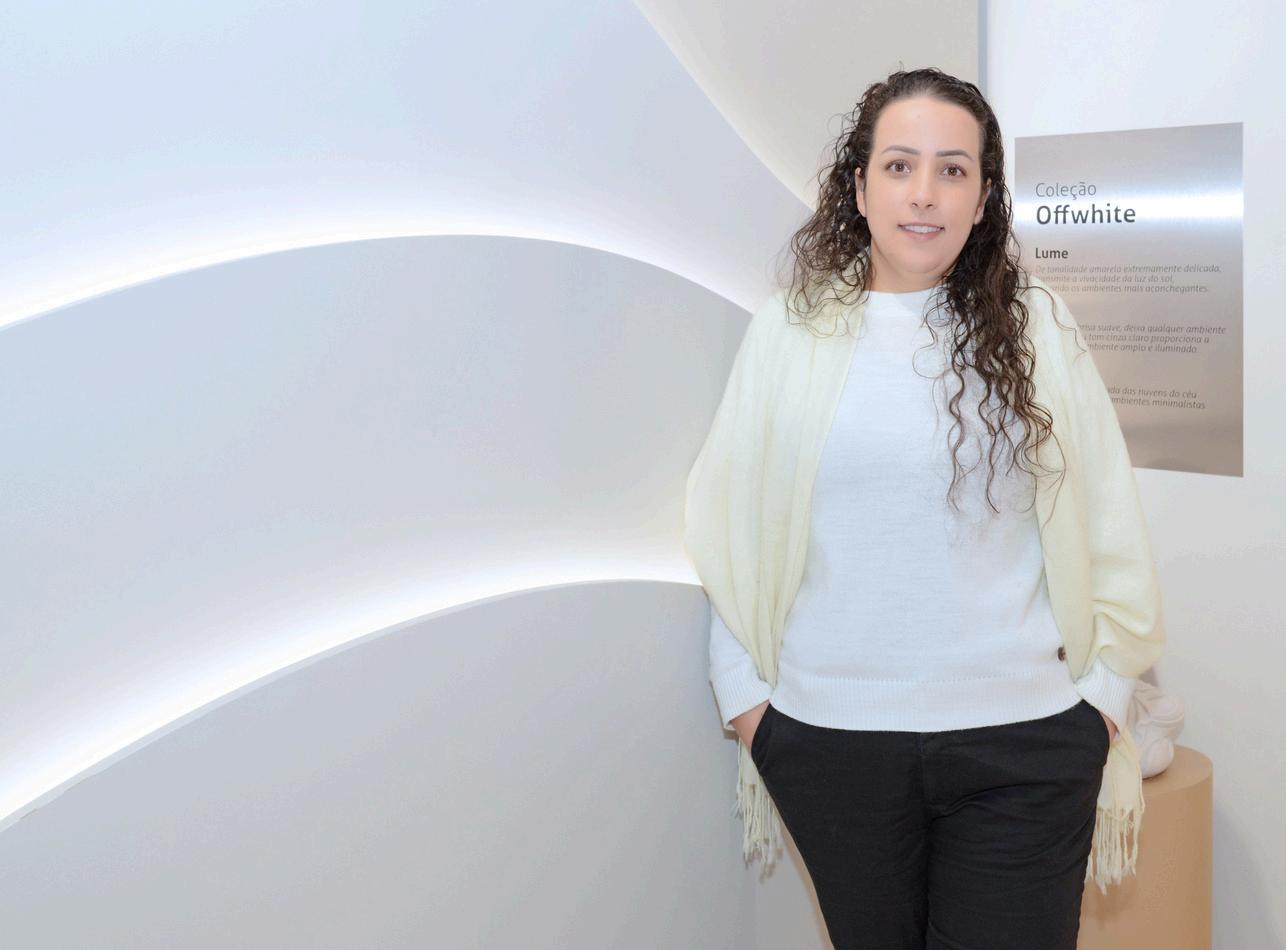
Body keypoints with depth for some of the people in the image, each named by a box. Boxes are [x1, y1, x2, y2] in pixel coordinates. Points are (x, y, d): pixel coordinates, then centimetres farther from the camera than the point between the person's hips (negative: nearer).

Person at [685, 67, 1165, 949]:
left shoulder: (1036, 325, 1)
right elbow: (733, 520, 5)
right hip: (830, 736, 1)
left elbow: (1105, 515, 5)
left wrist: (1107, 688, 4)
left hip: (1022, 742, 0)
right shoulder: (789, 329, 1)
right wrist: (742, 692, 5)